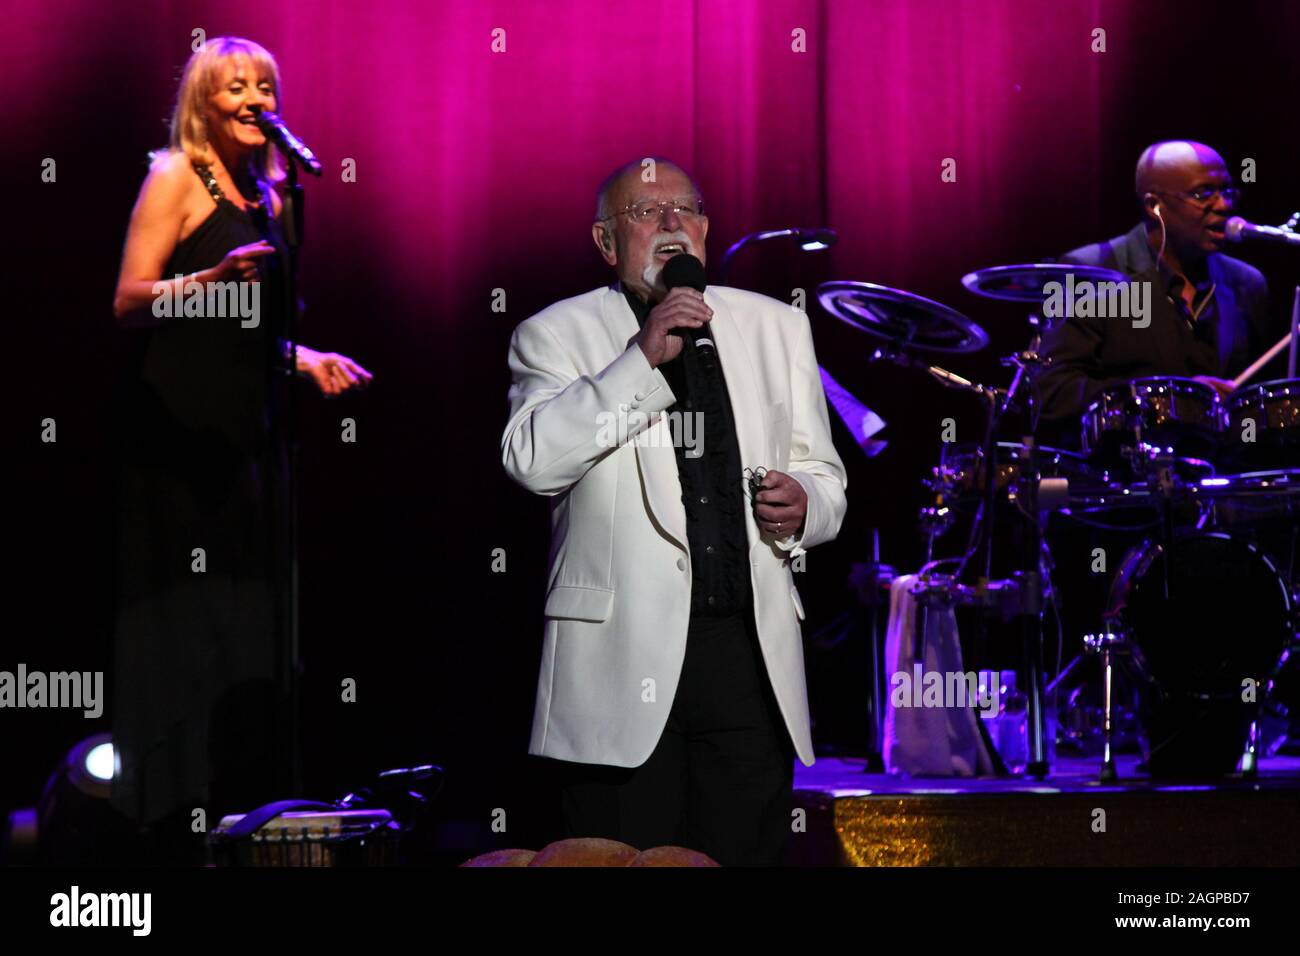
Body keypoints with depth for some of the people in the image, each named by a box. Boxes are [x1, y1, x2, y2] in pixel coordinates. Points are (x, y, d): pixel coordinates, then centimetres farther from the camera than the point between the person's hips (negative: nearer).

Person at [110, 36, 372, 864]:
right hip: (177, 432, -7)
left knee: (247, 623, 5)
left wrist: (308, 361, 14)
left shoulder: (264, 196, 17)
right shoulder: (176, 176, -4)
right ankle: (172, 823, -5)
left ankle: (239, 812, 9)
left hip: (246, 432, 7)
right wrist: (212, 277, -27)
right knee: (184, 618, -8)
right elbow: (130, 303, -13)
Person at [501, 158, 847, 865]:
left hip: (750, 653, 3)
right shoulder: (556, 335, 5)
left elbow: (823, 474, 20)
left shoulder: (776, 328, 17)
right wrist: (643, 357, -15)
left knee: (747, 857, 2)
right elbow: (532, 461, -12)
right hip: (622, 663, -3)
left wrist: (804, 507, -4)